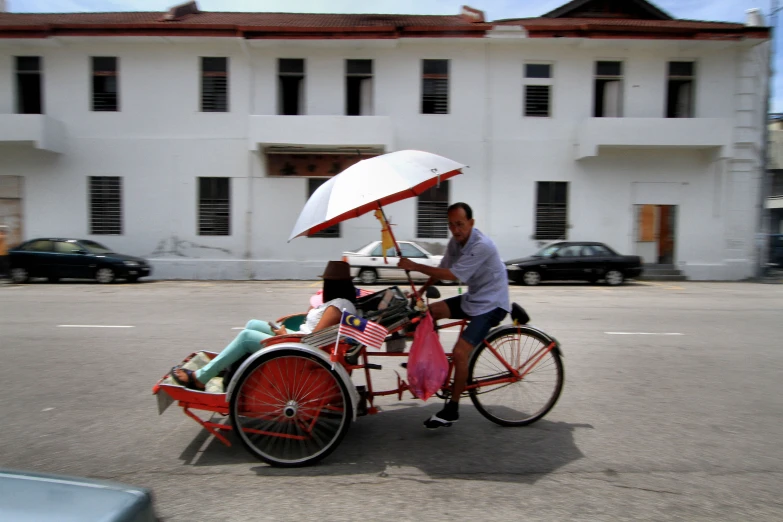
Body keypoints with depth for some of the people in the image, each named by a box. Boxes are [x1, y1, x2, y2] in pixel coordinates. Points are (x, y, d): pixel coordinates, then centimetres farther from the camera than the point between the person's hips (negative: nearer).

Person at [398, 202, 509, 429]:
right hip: (472, 298, 9)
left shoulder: (482, 246, -26)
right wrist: (420, 291, 0)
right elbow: (442, 269, 9)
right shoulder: (455, 242, 1)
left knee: (460, 352, -17)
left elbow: (452, 275, -28)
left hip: (490, 304, -9)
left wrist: (415, 266, -25)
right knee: (429, 311, -1)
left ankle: (452, 410, -1)